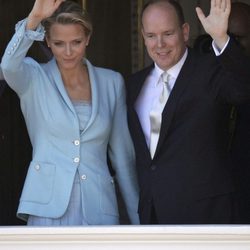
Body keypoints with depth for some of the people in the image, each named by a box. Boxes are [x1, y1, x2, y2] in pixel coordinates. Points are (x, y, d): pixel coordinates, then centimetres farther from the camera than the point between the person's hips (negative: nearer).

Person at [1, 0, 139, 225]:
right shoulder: (35, 79, 4)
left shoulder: (111, 82, 11)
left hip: (98, 209, 2)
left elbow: (124, 156, 14)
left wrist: (137, 216, 12)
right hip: (49, 207, -2)